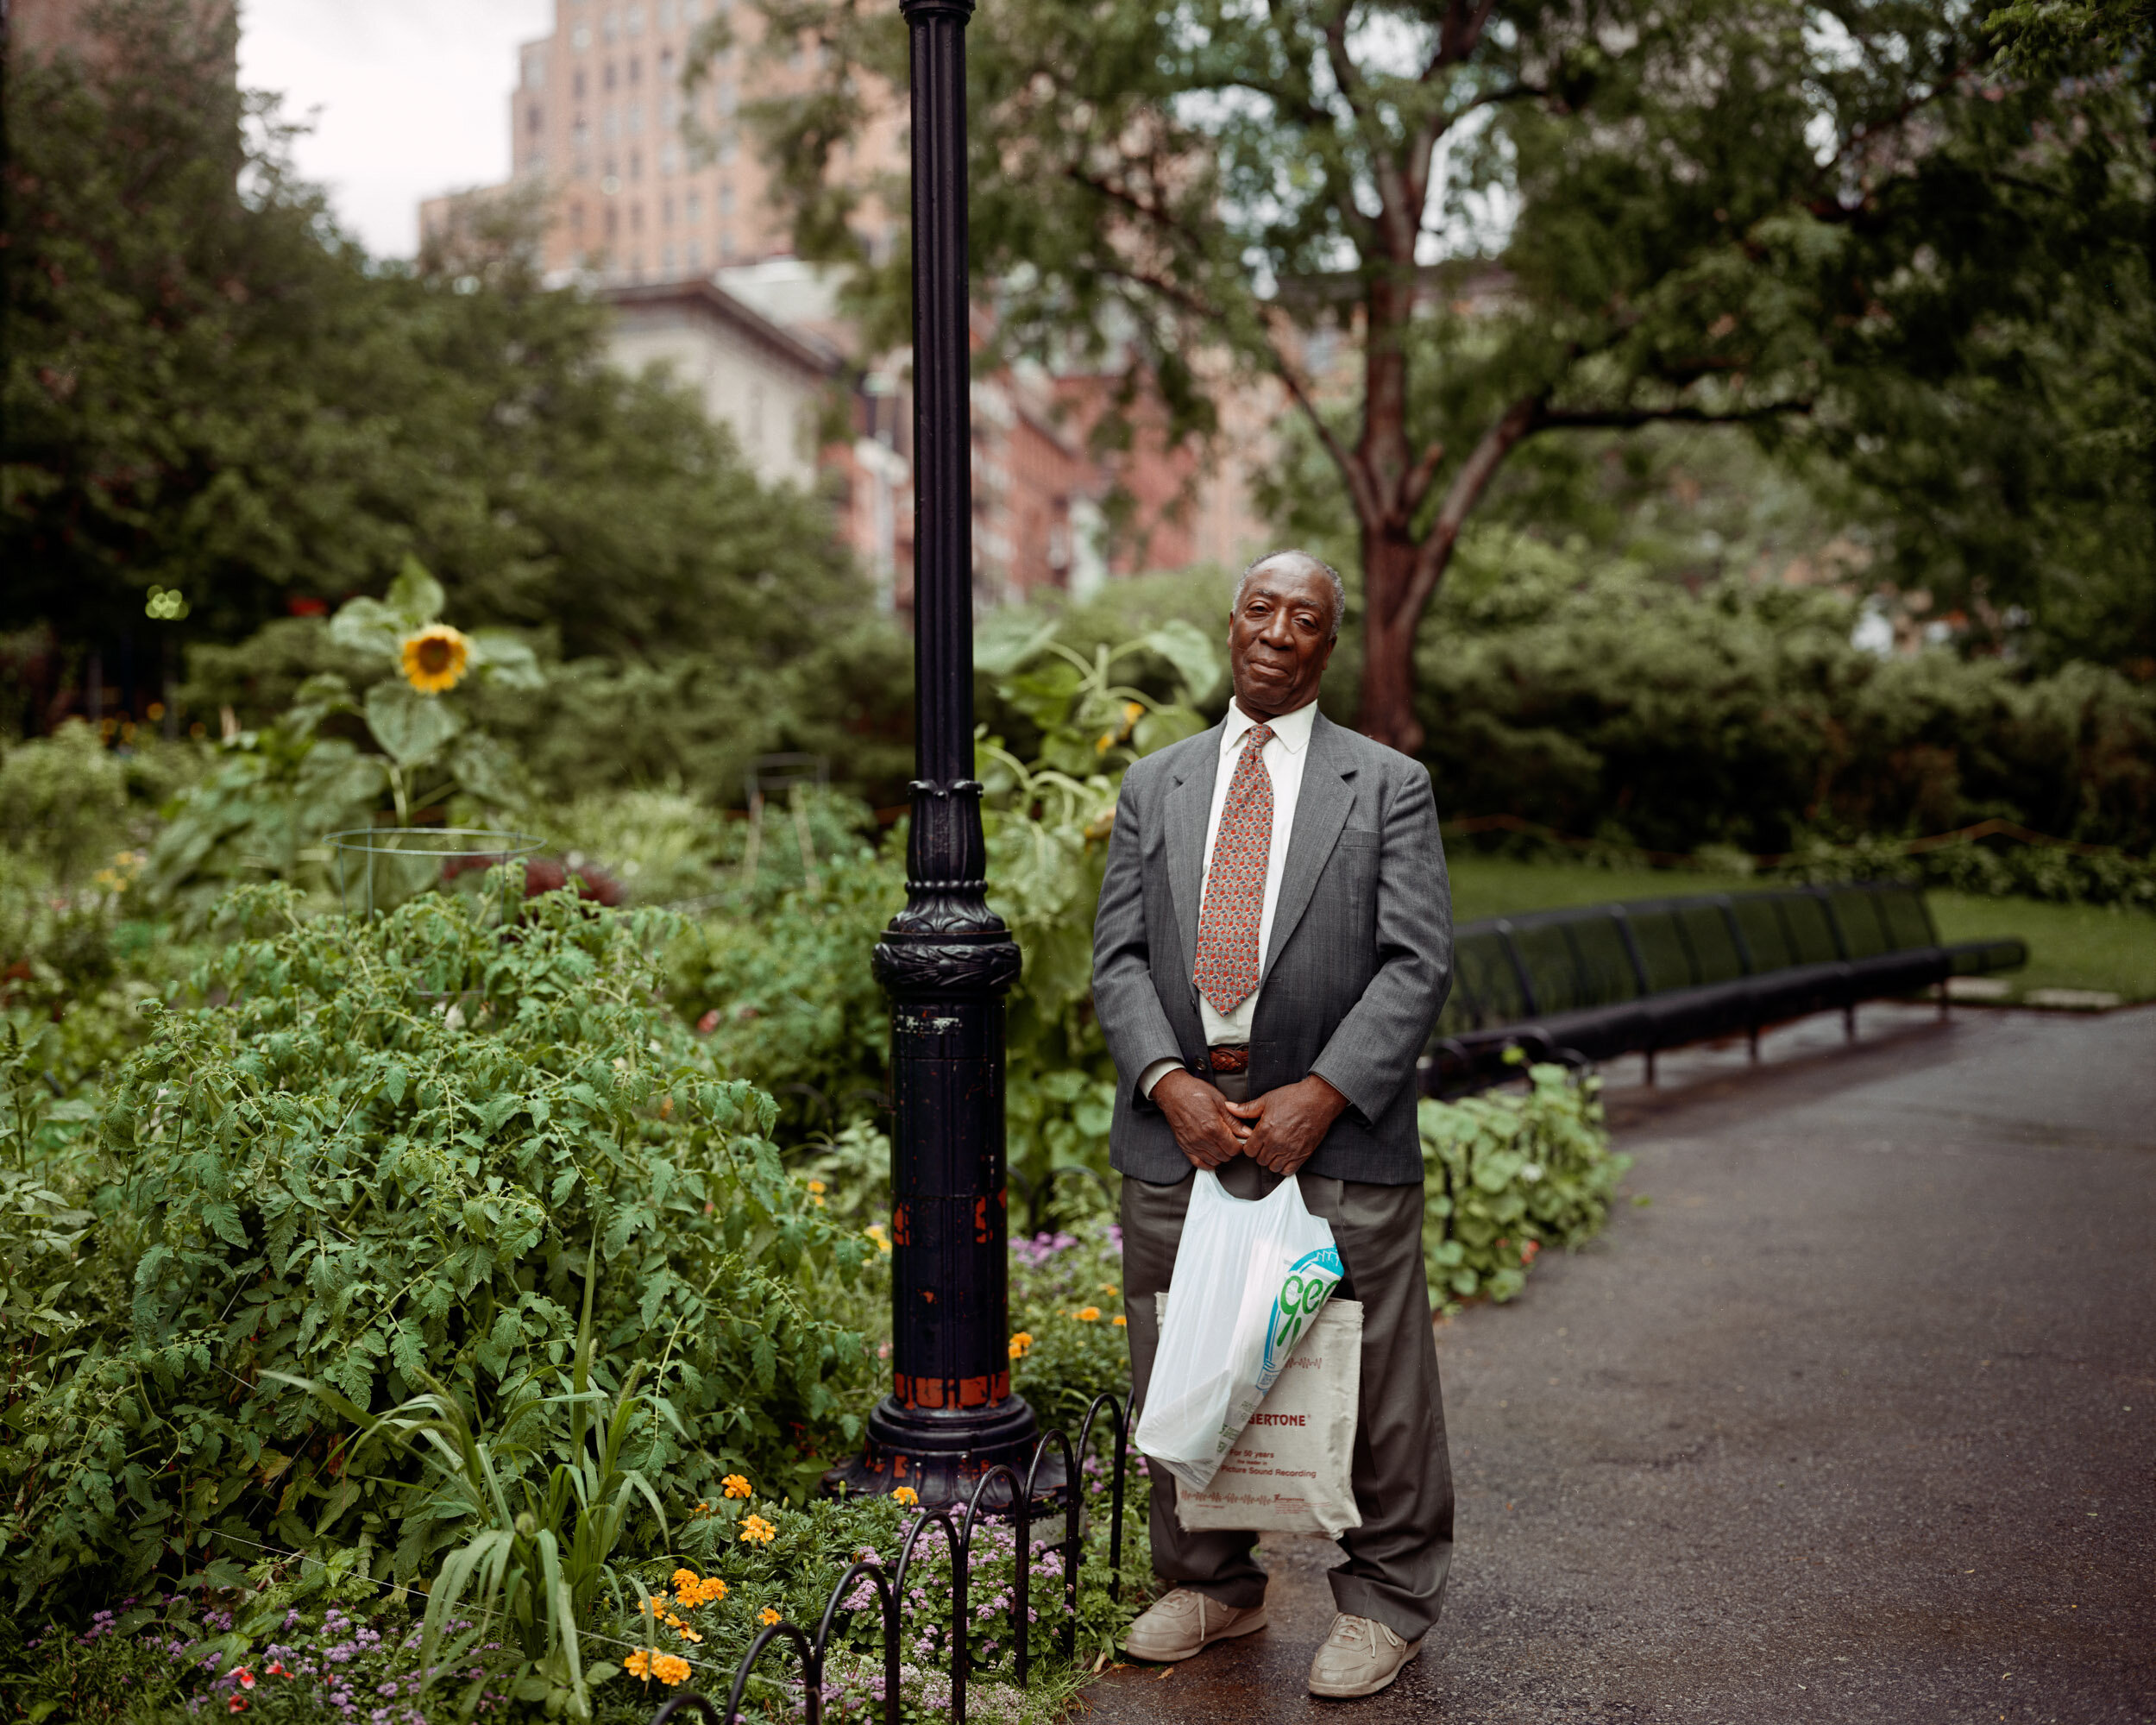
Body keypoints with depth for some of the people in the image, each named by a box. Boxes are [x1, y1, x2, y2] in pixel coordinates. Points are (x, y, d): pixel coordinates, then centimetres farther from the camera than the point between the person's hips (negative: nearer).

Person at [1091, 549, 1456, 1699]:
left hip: (1338, 1135, -3)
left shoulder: (1389, 785, 4)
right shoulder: (1155, 786, 13)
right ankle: (1212, 1585, 32)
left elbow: (1417, 964, -4)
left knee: (1373, 1385, 5)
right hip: (1178, 1131, 3)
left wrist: (1320, 1095, -15)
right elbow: (1119, 957, 7)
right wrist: (1170, 1084, -10)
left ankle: (1385, 1601, 24)